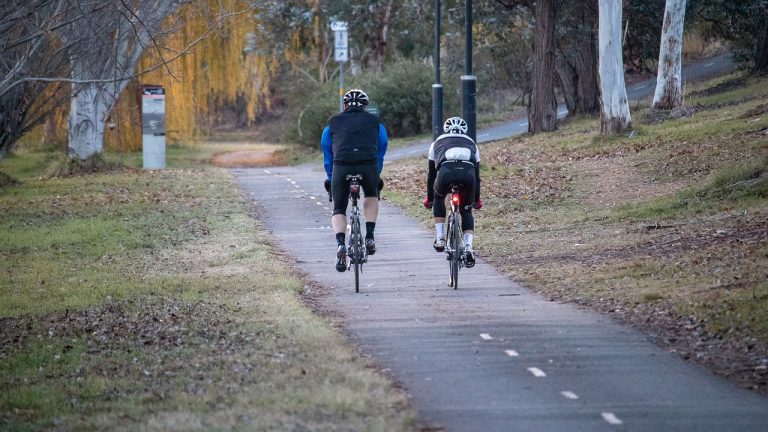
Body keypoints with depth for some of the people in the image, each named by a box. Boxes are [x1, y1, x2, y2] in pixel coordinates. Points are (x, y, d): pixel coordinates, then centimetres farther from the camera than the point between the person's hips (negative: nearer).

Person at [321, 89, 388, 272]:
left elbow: (327, 154, 30)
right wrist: (377, 176, 43)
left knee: (339, 210, 13)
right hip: (369, 166, 0)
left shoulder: (333, 123, 25)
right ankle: (370, 237, 17)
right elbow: (381, 150, 31)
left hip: (341, 166, 0)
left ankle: (340, 244, -13)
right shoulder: (374, 122, 25)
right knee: (371, 195, 32)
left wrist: (329, 178, 41)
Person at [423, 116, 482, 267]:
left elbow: (431, 174, 39)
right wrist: (477, 199, 54)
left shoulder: (438, 143, 35)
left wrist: (429, 198, 51)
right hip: (468, 173, 1)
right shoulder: (471, 143, 37)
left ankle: (440, 238, 21)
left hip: (446, 171, -1)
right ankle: (468, 246, 2)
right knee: (466, 211, 23)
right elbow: (477, 174, 43)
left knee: (438, 198, 33)